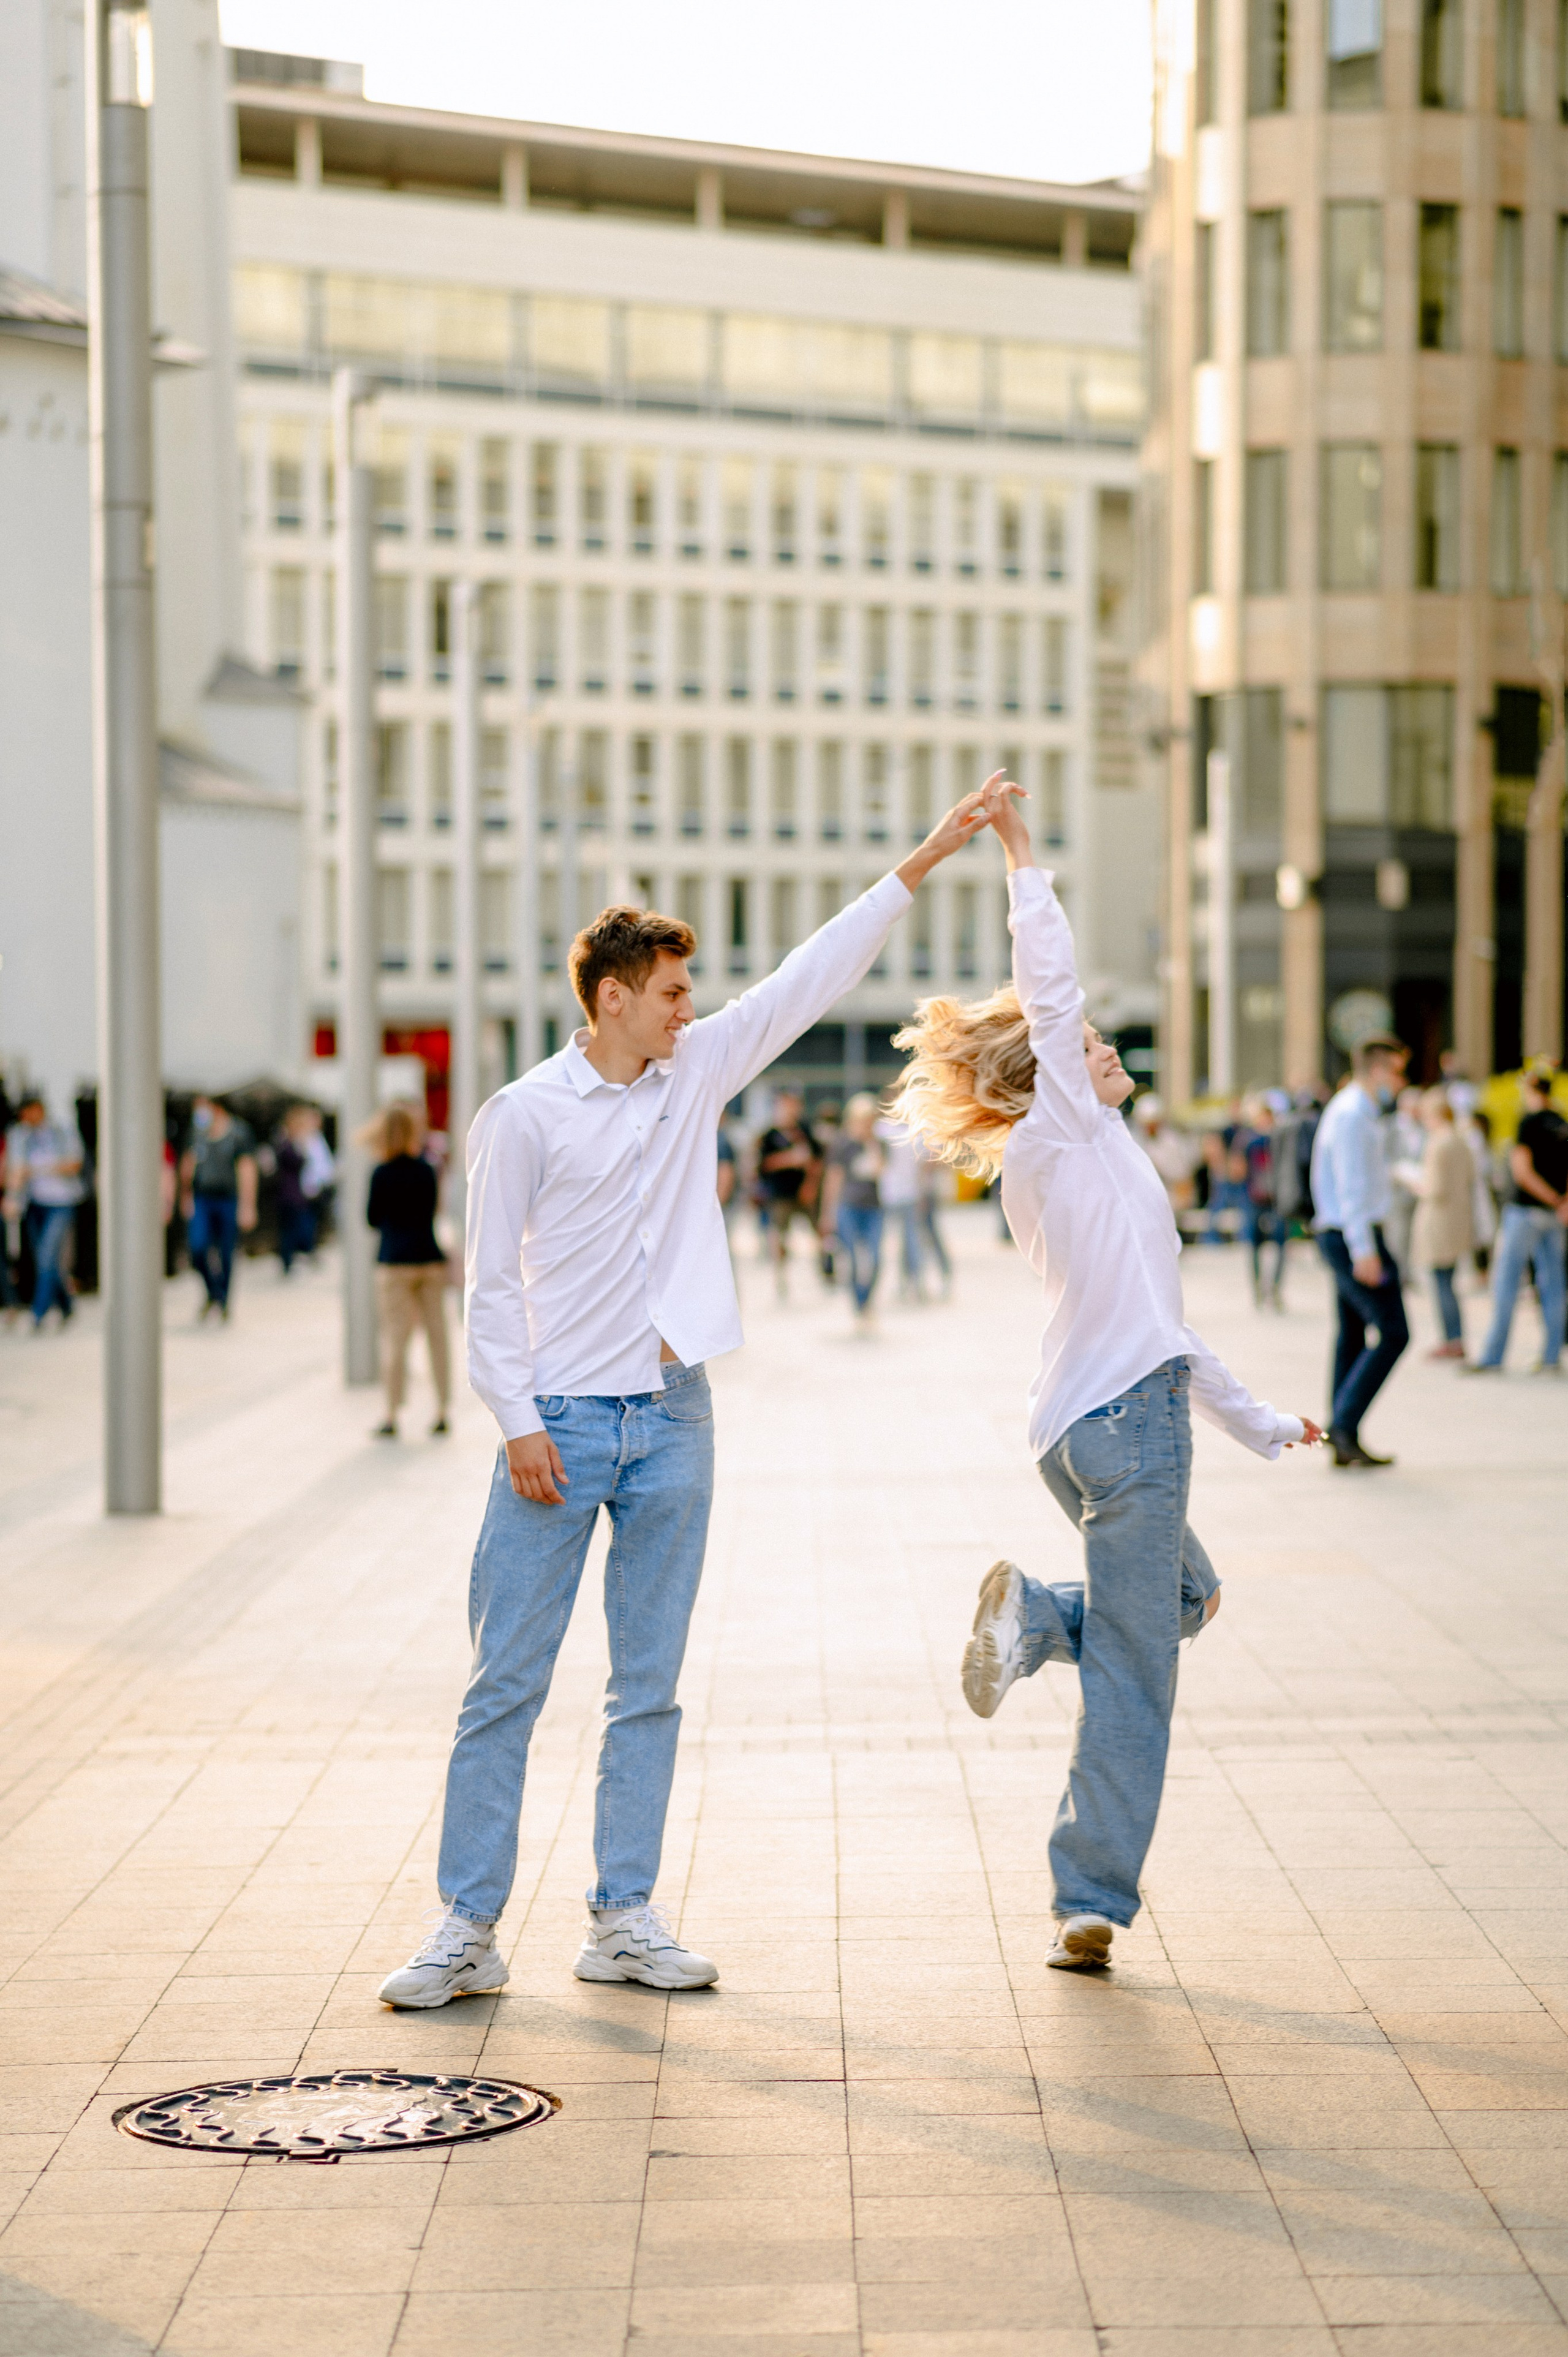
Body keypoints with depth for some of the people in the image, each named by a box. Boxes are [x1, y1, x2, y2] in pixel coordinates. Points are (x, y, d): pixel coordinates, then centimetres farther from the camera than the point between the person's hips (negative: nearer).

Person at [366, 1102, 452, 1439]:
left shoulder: (382, 1174, -7)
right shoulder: (426, 1170, 3)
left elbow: (373, 1218, 2)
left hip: (395, 1262, -3)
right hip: (431, 1259, 3)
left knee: (395, 1336, 0)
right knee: (436, 1335, 7)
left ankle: (391, 1417, 0)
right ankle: (442, 1414, 11)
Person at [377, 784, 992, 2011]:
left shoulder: (698, 1071, 8)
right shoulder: (524, 1115, -4)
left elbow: (813, 978, 8)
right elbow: (494, 1280, -4)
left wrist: (922, 862, 5)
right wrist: (518, 1423, -11)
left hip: (672, 1418, 4)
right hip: (562, 1423, -4)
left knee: (651, 1688, 7)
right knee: (507, 1683, -3)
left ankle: (624, 1919, 14)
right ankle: (468, 1927, 3)